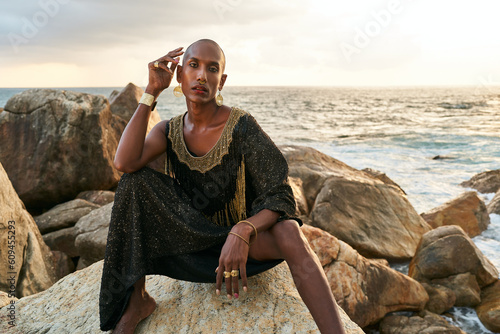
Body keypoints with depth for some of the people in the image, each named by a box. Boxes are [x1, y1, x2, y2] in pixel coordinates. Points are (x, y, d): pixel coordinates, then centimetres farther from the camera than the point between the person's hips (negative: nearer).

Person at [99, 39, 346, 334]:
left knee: (288, 232, -36)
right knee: (135, 182, -17)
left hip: (241, 239, -3)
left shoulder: (242, 126, -16)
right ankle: (136, 301, -13)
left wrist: (241, 233, -40)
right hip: (188, 238, 4)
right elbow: (125, 163, -23)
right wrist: (152, 92, -21)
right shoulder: (170, 130, -3)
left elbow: (280, 197, -20)